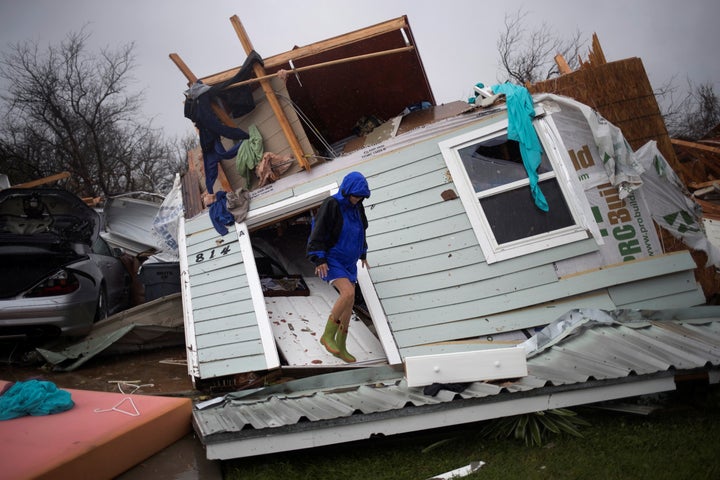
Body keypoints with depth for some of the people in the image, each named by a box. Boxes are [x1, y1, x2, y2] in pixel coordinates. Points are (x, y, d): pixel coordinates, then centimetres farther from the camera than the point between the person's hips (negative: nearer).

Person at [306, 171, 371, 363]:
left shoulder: (357, 207, 5)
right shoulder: (331, 204, -16)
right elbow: (318, 231, -17)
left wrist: (363, 253, 25)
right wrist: (319, 259, -21)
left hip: (348, 261, 8)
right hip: (331, 259, -8)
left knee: (349, 303, 6)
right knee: (348, 293, -26)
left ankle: (340, 347, 17)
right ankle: (328, 335, -9)